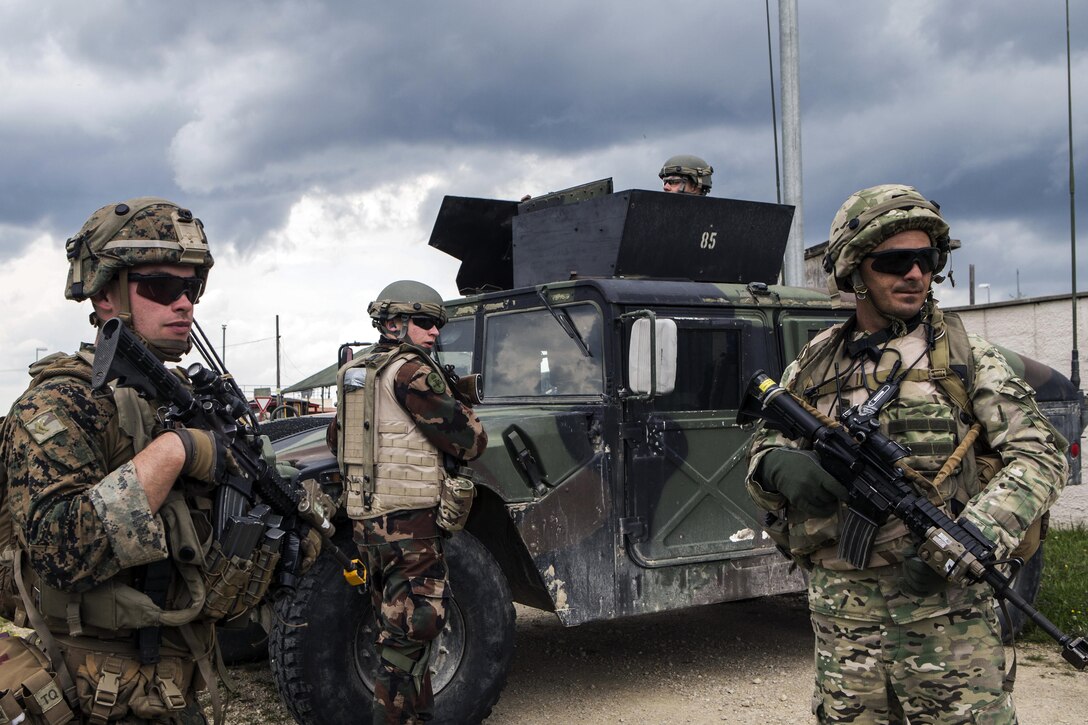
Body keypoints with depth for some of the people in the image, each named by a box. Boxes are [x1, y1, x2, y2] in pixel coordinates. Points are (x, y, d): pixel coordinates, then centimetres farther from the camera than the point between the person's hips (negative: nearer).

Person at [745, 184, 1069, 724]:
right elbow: (763, 451, 13)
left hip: (943, 602, -2)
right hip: (839, 612, 3)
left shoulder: (964, 356, 1)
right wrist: (780, 465, -13)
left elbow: (1041, 456, -4)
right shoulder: (813, 366, 8)